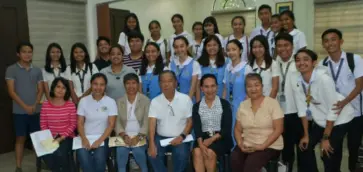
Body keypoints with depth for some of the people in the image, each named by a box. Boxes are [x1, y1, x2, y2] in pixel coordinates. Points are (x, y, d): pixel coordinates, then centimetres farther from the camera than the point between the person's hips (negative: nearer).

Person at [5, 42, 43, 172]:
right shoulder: (11, 69, -2)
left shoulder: (37, 71, 8)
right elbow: (11, 91, -7)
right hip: (19, 111, -3)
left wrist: (35, 105, -8)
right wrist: (25, 107, -13)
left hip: (35, 111, 3)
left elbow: (40, 90, 7)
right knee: (20, 138, 3)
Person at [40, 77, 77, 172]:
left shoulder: (71, 105, -3)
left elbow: (73, 124, -4)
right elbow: (43, 124, 4)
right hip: (51, 137, 2)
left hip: (67, 137, -2)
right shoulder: (45, 105, 3)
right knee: (46, 154, -26)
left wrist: (62, 137, -15)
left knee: (60, 154, -30)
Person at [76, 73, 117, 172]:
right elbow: (80, 123, 3)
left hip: (102, 138, -1)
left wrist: (100, 140, -16)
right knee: (83, 158, -29)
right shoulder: (83, 101, 4)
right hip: (86, 137, 1)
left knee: (99, 158, -29)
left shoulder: (110, 102, 0)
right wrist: (84, 139, -14)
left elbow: (111, 125, -5)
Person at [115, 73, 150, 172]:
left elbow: (147, 122, -5)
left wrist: (138, 137, -17)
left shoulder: (146, 100, 2)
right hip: (124, 136, 2)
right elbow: (117, 122, 4)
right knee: (121, 151, -24)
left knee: (138, 151, -28)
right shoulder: (119, 102, 11)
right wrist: (124, 136, -12)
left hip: (140, 136, -2)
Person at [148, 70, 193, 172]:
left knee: (181, 155, -29)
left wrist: (182, 136, -15)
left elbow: (190, 121, 0)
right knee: (153, 154, -25)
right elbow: (152, 123, -8)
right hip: (161, 137, 2)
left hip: (179, 138, -1)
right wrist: (151, 143, -22)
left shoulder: (185, 99, -3)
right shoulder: (155, 101, -1)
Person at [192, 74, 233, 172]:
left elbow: (227, 128, -4)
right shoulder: (196, 106, 9)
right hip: (204, 137, 2)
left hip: (221, 138, -2)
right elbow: (196, 128, -2)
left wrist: (212, 139, -18)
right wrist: (201, 144, -21)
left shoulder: (225, 104, 2)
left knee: (210, 152, -29)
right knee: (197, 151, -28)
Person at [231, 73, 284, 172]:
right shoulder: (243, 105, 9)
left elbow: (278, 129, -9)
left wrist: (262, 146, -17)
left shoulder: (272, 103, -4)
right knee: (234, 159, -27)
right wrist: (240, 144, -8)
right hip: (247, 145, 4)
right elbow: (238, 129, 10)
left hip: (269, 146, -3)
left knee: (251, 163, -31)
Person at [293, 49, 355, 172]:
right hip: (320, 119, 6)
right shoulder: (295, 81, -13)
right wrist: (306, 135, -2)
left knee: (328, 154, -9)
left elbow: (333, 109, -24)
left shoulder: (323, 78, -29)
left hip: (339, 118, -5)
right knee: (305, 146, 3)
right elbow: (302, 108, -5)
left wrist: (325, 138, -18)